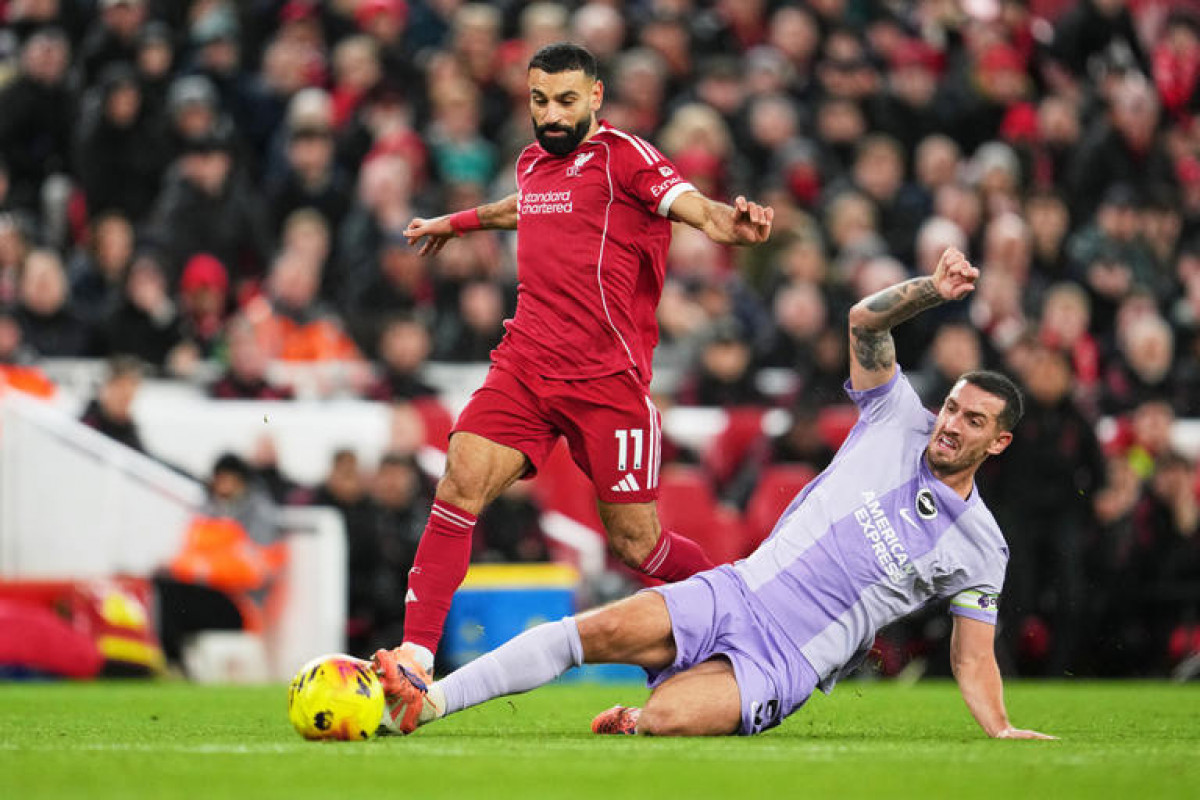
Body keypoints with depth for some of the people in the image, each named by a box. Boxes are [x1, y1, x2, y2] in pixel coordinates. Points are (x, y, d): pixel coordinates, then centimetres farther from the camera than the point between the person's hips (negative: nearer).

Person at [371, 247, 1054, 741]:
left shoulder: (980, 546, 6)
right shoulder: (901, 425, 11)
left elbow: (973, 655, 9)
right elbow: (865, 319, 5)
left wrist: (1001, 729, -6)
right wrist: (934, 290, -12)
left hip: (782, 668, -3)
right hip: (736, 595, 3)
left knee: (659, 722, -33)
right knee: (603, 630, -23)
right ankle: (429, 701, -20)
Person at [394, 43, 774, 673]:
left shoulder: (622, 156, -4)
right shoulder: (533, 163, 16)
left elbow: (694, 208, -20)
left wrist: (729, 224, -43)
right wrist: (454, 224, 57)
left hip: (607, 378, -5)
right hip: (523, 366, 5)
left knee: (636, 544, -2)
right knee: (459, 486, -15)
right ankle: (415, 658, -13)